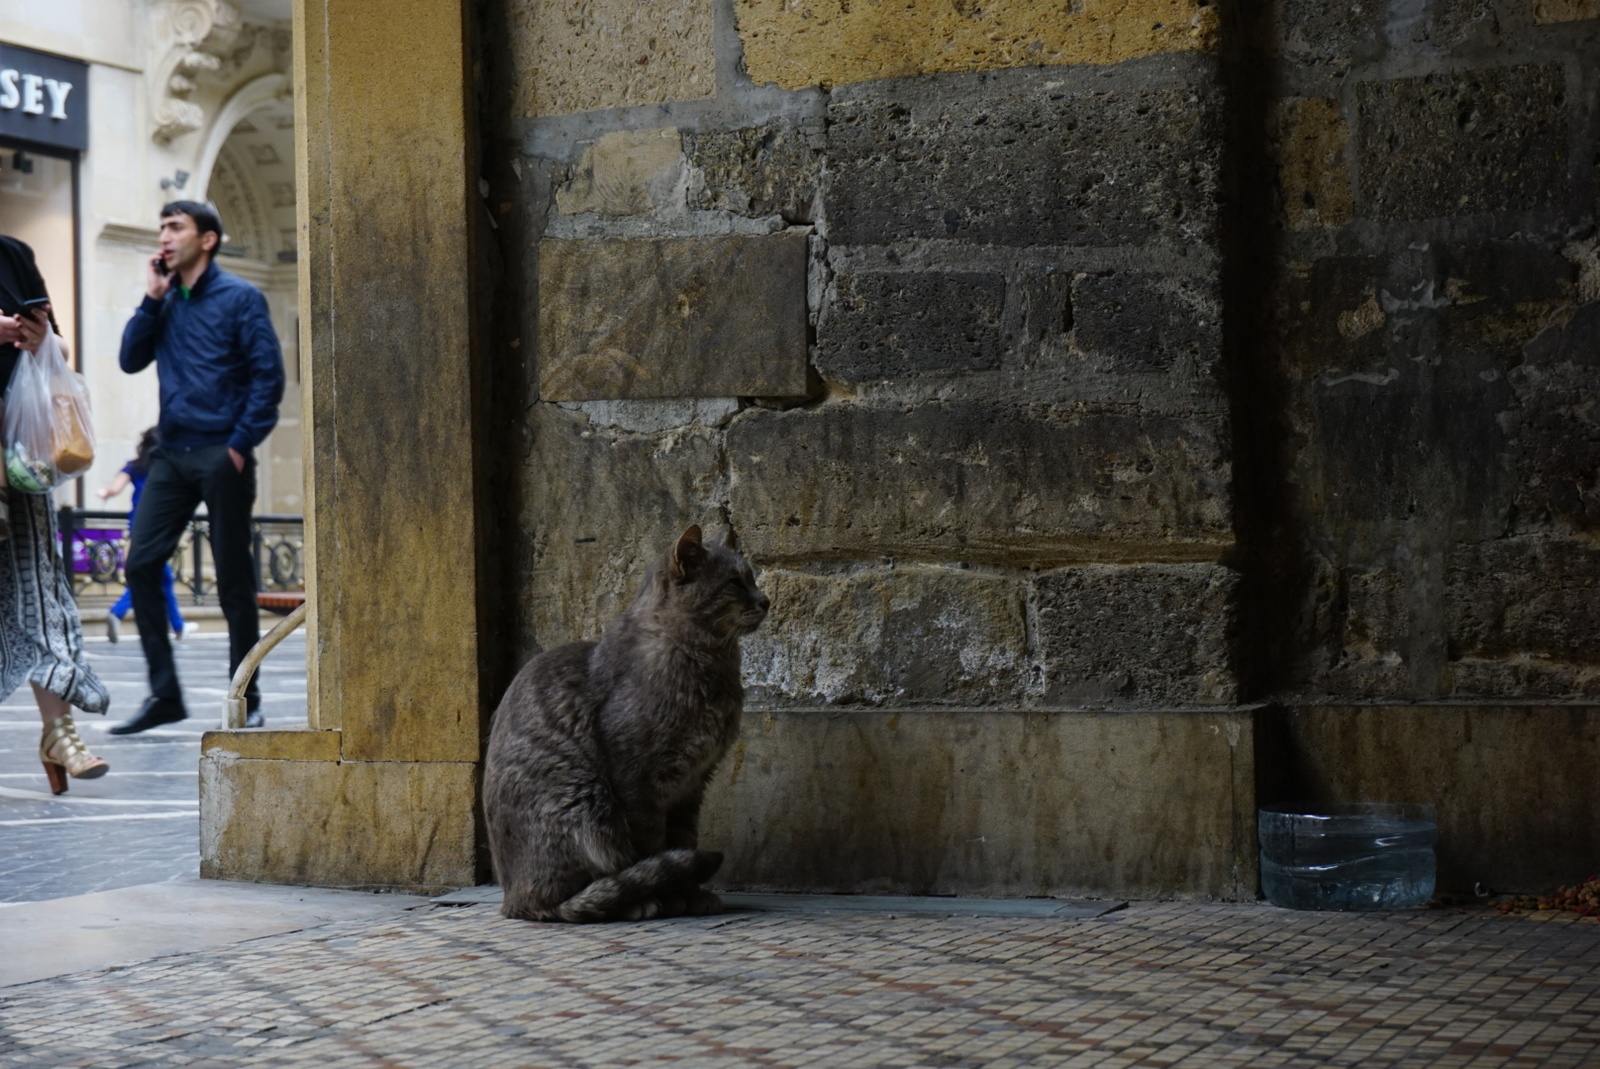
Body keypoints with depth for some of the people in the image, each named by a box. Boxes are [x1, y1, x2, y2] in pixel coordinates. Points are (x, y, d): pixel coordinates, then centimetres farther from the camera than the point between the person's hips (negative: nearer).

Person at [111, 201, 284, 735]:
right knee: (141, 564, -4)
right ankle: (164, 694, 3)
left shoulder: (239, 298, -3)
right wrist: (153, 298, -2)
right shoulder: (164, 301, 13)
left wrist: (242, 442, -13)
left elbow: (268, 374, -7)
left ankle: (246, 701, 10)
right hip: (172, 453, 5)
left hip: (221, 455, -5)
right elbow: (131, 360, 5)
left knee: (234, 580, 1)